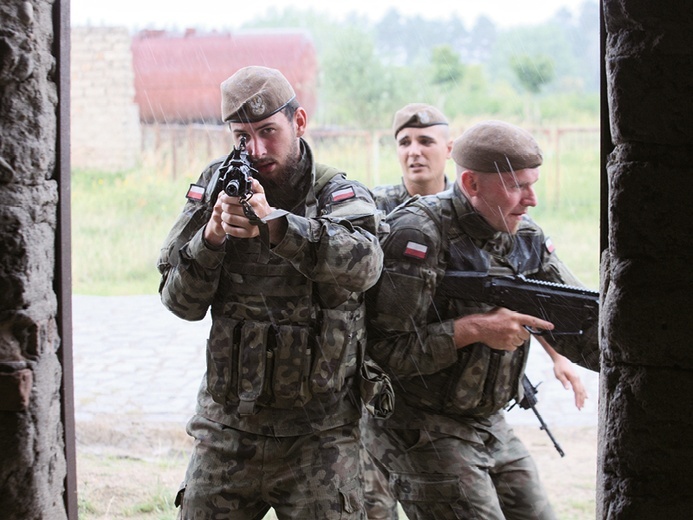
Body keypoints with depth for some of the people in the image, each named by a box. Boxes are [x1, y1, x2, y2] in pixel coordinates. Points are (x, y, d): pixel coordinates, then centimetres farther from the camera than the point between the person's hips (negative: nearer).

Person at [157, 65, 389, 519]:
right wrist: (211, 237, -18)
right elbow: (183, 303, 0)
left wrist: (272, 223, -40)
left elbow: (362, 265, -28)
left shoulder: (341, 196, -5)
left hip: (318, 435, -3)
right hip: (227, 429, 3)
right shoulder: (216, 188, 3)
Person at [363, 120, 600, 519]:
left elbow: (579, 329, 2)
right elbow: (382, 348, -22)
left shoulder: (524, 236, 3)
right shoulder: (419, 236, -19)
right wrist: (473, 329, -26)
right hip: (422, 435, -8)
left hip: (492, 427, 8)